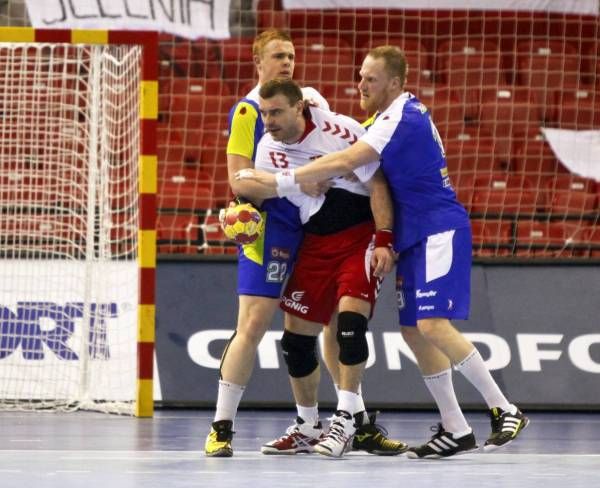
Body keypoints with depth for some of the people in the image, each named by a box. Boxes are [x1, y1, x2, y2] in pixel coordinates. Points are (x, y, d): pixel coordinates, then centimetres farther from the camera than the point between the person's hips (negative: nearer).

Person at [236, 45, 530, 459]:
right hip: (416, 237, 10)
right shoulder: (406, 111, 13)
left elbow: (344, 162, -26)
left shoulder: (401, 119, -18)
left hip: (439, 231, -10)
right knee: (413, 331, 6)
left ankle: (505, 412, -14)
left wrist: (281, 180, -26)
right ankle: (455, 430, 9)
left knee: (432, 324, -19)